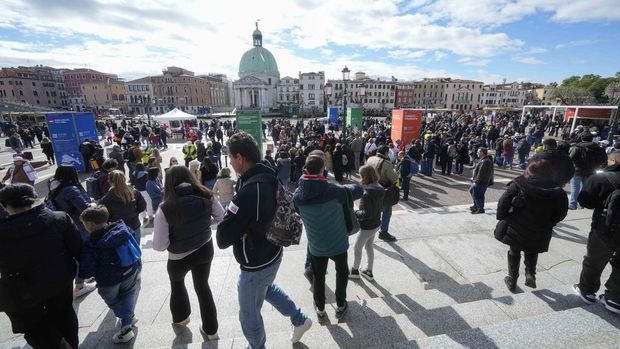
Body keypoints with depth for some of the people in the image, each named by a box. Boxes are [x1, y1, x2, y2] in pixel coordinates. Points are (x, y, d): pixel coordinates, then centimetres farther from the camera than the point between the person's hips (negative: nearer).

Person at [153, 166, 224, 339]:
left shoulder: (165, 209, -23)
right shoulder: (206, 196, -16)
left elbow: (159, 245, -18)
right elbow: (220, 216, 0)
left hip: (179, 257, -2)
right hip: (205, 249, 2)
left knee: (176, 283, 32)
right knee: (202, 285, 25)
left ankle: (181, 317, 55)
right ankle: (211, 329, 36)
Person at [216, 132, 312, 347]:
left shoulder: (249, 191, -34)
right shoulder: (268, 178, -6)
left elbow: (223, 238, -29)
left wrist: (238, 233, -10)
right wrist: (247, 229, -5)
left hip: (256, 264, -8)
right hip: (270, 253, 9)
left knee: (249, 315, 18)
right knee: (266, 287, 36)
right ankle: (299, 320, 48)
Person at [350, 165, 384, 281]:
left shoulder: (367, 194, -29)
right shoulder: (379, 189, -3)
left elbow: (367, 214, -28)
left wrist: (355, 213, -12)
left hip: (367, 227, -8)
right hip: (376, 224, 8)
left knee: (357, 248, 14)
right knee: (369, 246, 24)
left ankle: (355, 271, 34)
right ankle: (369, 272, 38)